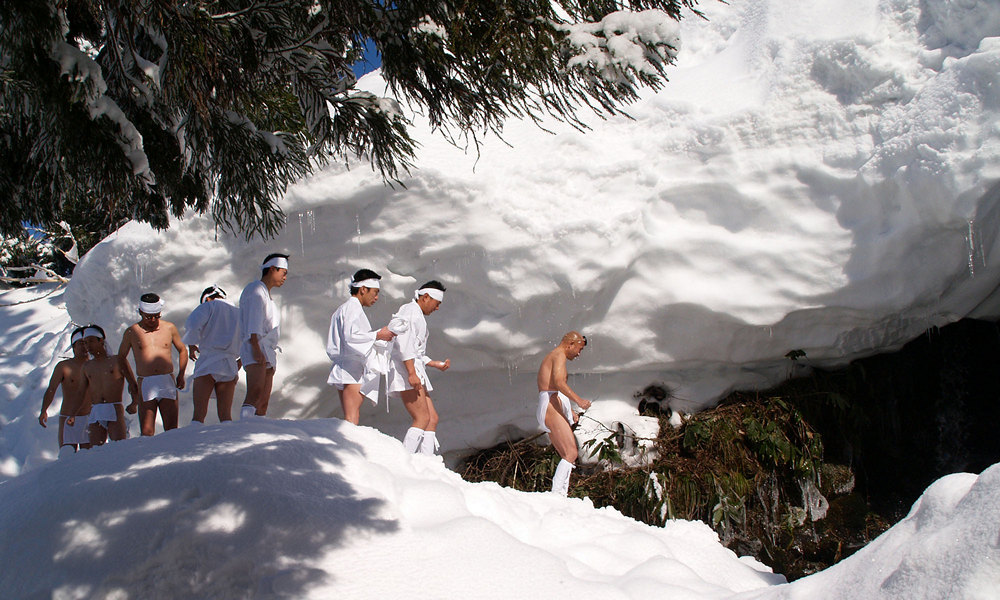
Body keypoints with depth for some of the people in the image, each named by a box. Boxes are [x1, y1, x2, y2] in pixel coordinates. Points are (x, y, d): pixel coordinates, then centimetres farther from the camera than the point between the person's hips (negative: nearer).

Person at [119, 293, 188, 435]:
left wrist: (181, 375, 10)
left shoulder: (169, 328, 10)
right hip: (145, 384, -1)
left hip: (168, 382, 1)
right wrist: (131, 381, 11)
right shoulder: (132, 332, 7)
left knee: (171, 430, -6)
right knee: (147, 432, -8)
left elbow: (182, 350, 23)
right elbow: (121, 357, 20)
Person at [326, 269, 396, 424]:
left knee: (349, 420, 8)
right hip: (352, 372, -10)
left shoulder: (342, 309, 23)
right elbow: (351, 336, -23)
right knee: (352, 420, -15)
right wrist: (378, 335, -15)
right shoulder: (353, 307, -9)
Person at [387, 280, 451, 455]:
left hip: (414, 373, 11)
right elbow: (404, 343, -19)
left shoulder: (417, 316, 27)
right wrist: (412, 373, -26)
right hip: (406, 370, -11)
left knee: (432, 419, 5)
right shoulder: (410, 311, -5)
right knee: (422, 419, -18)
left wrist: (437, 364, 29)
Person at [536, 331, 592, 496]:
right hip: (552, 408, -11)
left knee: (568, 456, 5)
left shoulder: (550, 357, 28)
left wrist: (570, 411, 29)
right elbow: (558, 381, -22)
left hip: (551, 410, 11)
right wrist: (578, 400, -25)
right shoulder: (559, 355, -4)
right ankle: (556, 494, -25)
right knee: (571, 453, -18)